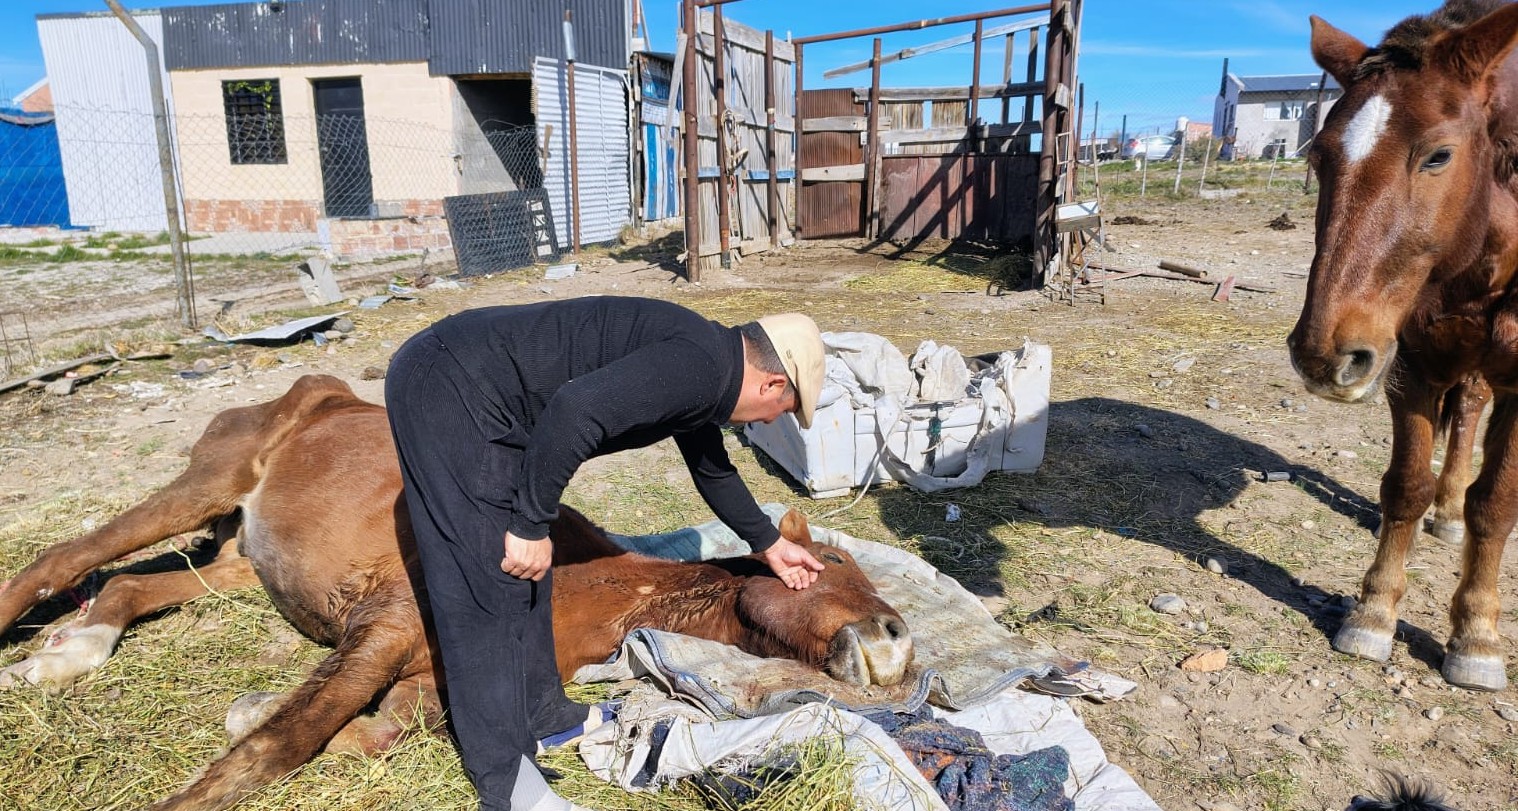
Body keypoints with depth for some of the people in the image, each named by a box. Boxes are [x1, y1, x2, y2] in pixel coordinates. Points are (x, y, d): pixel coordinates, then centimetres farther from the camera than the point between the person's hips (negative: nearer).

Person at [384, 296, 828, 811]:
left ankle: (540, 714, 30)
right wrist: (530, 525, -20)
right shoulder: (699, 366, -18)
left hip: (453, 383, 10)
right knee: (490, 579, -6)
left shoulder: (700, 371, 14)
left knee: (528, 571, 16)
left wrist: (770, 545, 39)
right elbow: (575, 409, -31)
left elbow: (712, 469, 30)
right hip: (450, 388, -10)